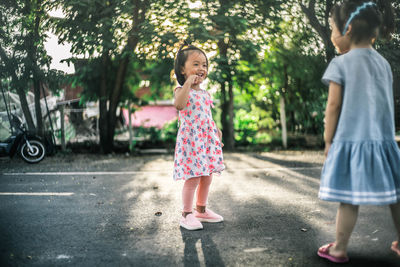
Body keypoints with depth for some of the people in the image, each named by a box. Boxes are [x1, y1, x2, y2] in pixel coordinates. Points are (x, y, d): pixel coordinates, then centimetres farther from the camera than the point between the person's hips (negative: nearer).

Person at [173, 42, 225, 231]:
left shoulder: (205, 93, 16)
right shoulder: (181, 90, -7)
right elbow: (179, 104, -30)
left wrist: (217, 131, 13)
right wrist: (188, 83, -26)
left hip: (207, 139, 7)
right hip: (190, 139, -7)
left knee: (207, 177, 12)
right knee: (193, 178, -7)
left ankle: (201, 210, 28)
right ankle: (187, 214, 7)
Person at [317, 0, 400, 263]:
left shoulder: (341, 63, -9)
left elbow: (334, 105, -9)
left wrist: (328, 141, 0)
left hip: (350, 141, -6)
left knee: (349, 199, 1)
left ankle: (339, 249, 13)